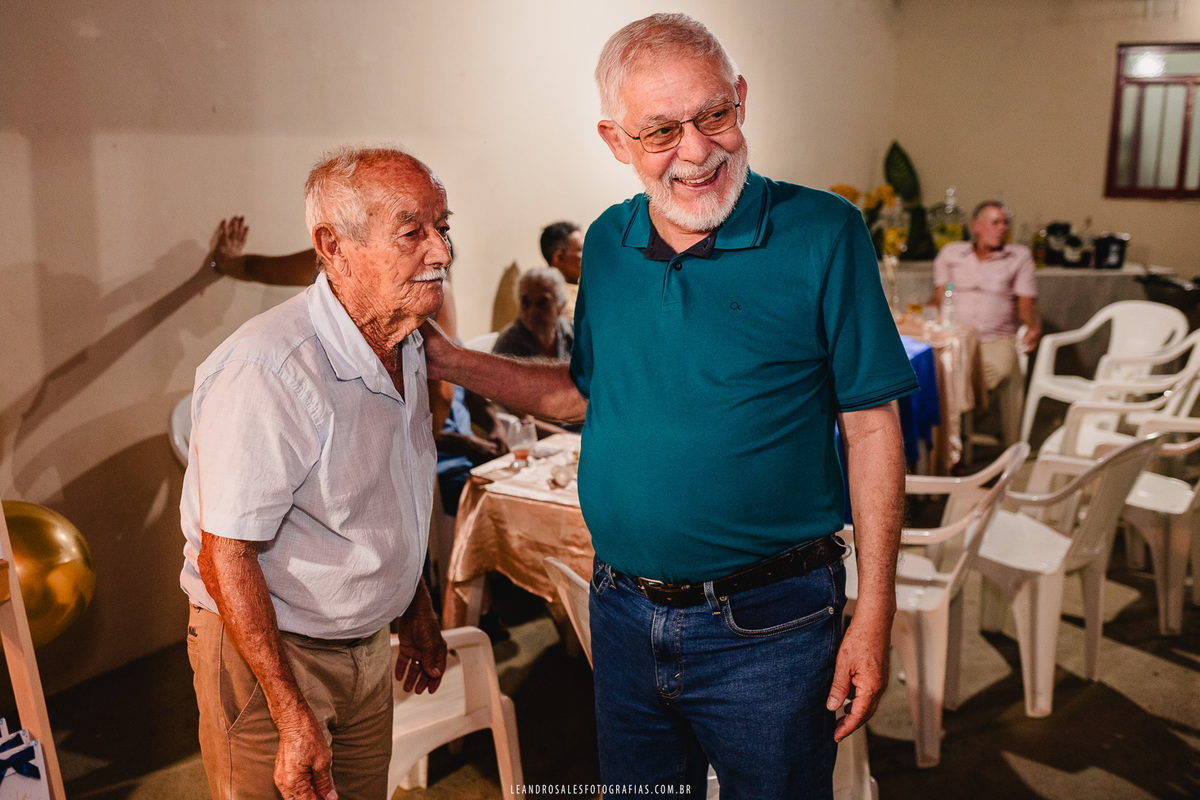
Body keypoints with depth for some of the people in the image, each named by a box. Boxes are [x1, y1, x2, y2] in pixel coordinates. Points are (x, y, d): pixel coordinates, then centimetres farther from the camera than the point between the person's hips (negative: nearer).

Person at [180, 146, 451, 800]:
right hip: (266, 651, -7)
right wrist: (293, 719, -24)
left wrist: (416, 608, 19)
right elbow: (225, 557, -26)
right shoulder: (266, 373, -29)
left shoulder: (405, 344, 0)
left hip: (370, 646, 8)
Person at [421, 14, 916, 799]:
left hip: (766, 627, -4)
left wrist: (875, 614, -12)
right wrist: (446, 359, 5)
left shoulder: (821, 233, -13)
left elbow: (871, 425, -10)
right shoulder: (607, 243, 2)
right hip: (623, 614, 5)